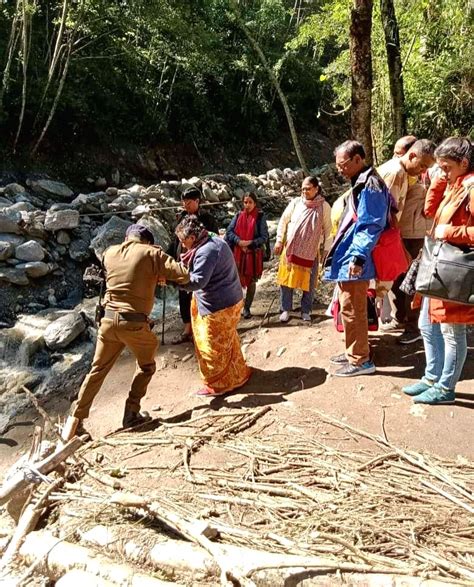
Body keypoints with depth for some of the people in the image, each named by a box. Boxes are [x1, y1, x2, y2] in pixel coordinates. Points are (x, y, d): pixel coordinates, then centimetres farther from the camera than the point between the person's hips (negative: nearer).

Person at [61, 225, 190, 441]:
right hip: (135, 322, -4)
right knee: (146, 366, 22)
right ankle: (131, 413, 23)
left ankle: (75, 419, 19)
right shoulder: (151, 253, -4)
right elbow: (183, 275, -9)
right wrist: (159, 273, 10)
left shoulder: (109, 253, 10)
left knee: (97, 371, 17)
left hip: (109, 319, 4)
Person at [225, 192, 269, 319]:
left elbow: (264, 237, -8)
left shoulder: (260, 217, -4)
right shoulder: (238, 216, 4)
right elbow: (229, 231, -2)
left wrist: (249, 243, -17)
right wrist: (240, 242, -17)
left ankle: (247, 308, 18)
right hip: (238, 253, 2)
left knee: (251, 281, 6)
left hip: (254, 254, -2)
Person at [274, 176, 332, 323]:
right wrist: (279, 241, 3)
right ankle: (285, 309, 15)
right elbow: (283, 221, 6)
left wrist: (327, 249, 0)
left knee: (309, 282, 6)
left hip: (311, 251, 0)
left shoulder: (324, 206, -4)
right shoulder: (295, 203, -2)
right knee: (287, 279, 3)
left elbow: (328, 229, 2)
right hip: (291, 248, 1)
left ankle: (306, 311, 20)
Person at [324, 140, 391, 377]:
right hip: (348, 258, 10)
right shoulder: (361, 183, 17)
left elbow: (371, 227, -21)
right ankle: (354, 352, 29)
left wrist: (358, 256, -26)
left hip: (354, 261, -10)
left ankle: (360, 360, 8)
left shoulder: (369, 186, -15)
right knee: (351, 308, 17)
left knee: (352, 309, -3)